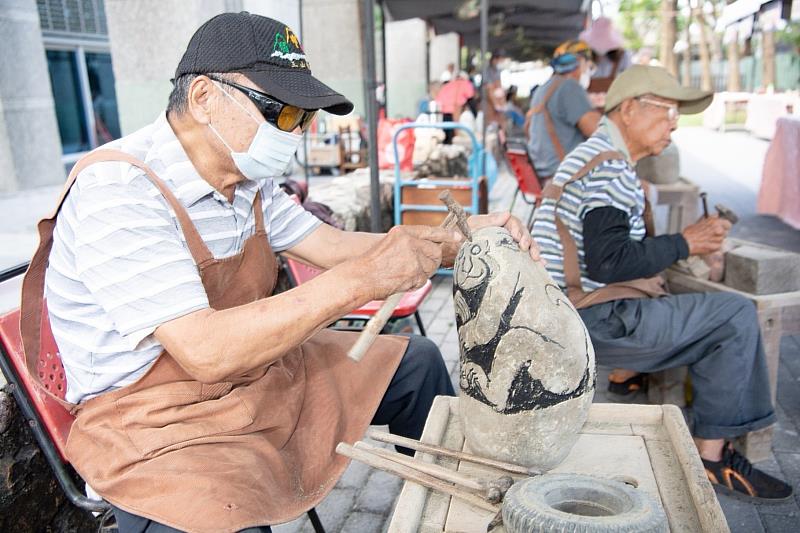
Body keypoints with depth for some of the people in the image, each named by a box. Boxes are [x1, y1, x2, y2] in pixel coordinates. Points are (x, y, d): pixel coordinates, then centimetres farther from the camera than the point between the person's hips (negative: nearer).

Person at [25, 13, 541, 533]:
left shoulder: (248, 179, 1)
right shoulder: (119, 191, -25)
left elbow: (335, 246, 2)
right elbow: (205, 351, -32)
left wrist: (459, 237, -9)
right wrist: (361, 279, -34)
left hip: (259, 372, 8)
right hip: (156, 424, -7)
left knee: (416, 360, 11)